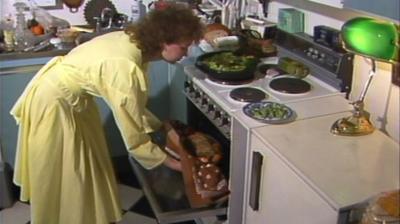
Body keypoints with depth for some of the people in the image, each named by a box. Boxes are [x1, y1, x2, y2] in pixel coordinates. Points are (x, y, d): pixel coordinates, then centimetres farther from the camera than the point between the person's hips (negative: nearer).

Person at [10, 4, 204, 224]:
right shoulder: (126, 68, -36)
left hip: (73, 97, 9)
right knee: (60, 175, 9)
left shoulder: (134, 42, -9)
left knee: (88, 165, 21)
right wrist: (172, 163, -15)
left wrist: (160, 126, 3)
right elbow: (134, 138, -27)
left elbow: (133, 106, 4)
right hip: (52, 101, -9)